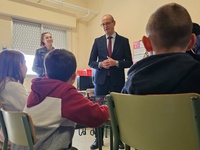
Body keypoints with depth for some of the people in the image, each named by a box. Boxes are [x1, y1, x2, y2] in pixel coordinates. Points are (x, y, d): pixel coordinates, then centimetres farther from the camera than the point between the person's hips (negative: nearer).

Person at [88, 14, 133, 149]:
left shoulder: (124, 41, 5)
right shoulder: (98, 41, 8)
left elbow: (129, 62, 2)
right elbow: (91, 62, 6)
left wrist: (116, 63, -15)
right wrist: (100, 64, -14)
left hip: (117, 80, -1)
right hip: (101, 79, 1)